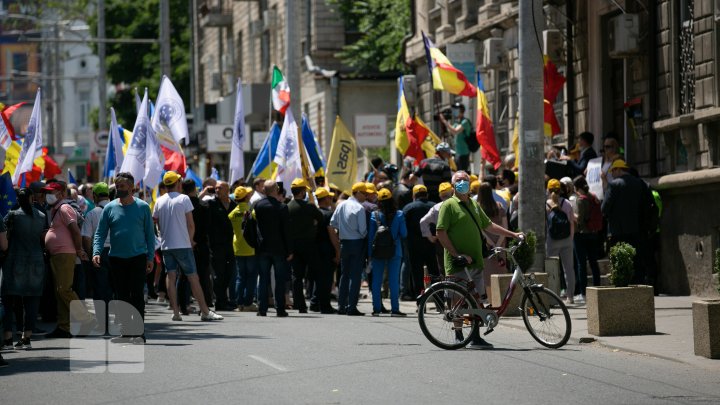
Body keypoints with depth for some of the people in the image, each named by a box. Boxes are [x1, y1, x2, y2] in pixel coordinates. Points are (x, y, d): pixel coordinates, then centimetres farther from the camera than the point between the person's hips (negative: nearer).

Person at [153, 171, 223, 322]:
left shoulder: (159, 202, 5)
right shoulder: (184, 199, -7)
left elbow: (157, 223, 10)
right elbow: (191, 224, -6)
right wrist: (190, 240, 8)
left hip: (166, 245, 4)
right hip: (183, 245, -4)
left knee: (171, 278, 3)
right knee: (193, 277, -2)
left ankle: (175, 312, -1)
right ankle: (205, 311, -1)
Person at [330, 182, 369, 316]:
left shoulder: (341, 205, 4)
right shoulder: (359, 208, -14)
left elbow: (333, 222, 7)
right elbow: (362, 229, -14)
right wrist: (363, 236, 7)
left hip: (344, 243, 6)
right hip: (357, 243, -6)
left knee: (344, 274, 14)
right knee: (355, 275, -2)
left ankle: (341, 306, 15)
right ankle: (351, 307, -5)